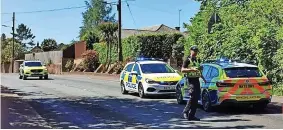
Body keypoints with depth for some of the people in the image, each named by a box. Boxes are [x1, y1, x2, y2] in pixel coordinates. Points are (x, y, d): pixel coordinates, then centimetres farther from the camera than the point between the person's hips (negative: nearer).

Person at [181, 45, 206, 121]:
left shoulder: (197, 60, 18)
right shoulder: (187, 60, -5)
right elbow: (182, 70, -14)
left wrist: (203, 78, 24)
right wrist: (192, 69, -25)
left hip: (197, 80, 7)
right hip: (191, 80, -7)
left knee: (197, 97, 4)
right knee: (193, 96, -18)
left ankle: (191, 115, 8)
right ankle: (185, 111, -3)